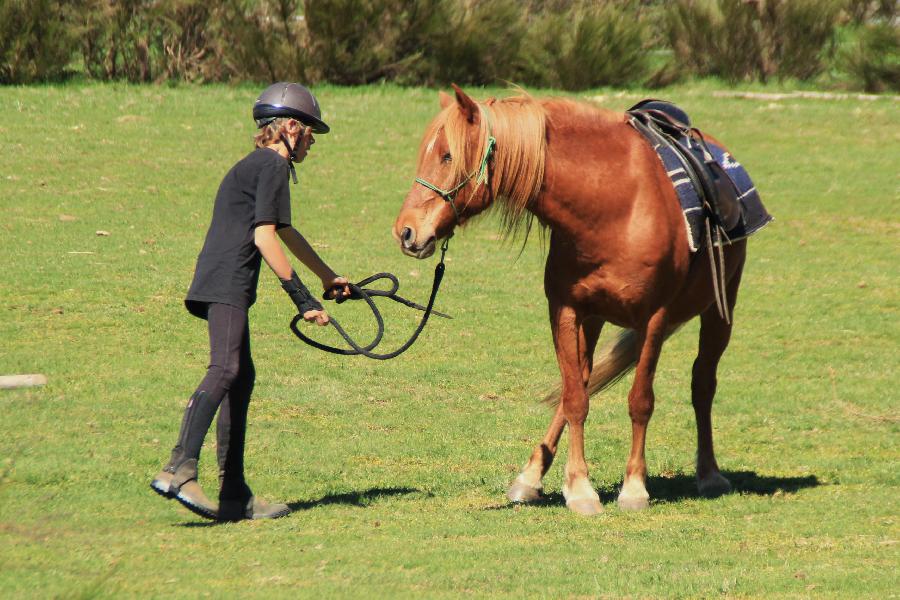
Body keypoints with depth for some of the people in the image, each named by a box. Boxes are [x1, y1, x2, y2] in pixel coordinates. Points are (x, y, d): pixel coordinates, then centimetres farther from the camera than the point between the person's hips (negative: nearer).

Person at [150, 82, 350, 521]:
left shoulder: (254, 166, 28)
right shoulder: (273, 166, -4)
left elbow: (286, 232, 43)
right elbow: (264, 237, -16)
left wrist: (328, 277, 55)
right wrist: (301, 297, -18)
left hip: (219, 285, 11)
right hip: (227, 284, -11)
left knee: (242, 377, 11)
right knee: (225, 370, -22)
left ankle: (235, 496, 11)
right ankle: (179, 470, -38)